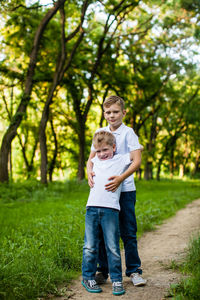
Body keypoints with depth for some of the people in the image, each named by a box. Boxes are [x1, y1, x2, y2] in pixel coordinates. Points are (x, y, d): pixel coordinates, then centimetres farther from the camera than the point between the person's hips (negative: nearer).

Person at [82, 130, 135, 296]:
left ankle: (116, 280, 8)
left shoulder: (121, 160, 7)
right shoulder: (96, 160, 20)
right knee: (90, 246, 5)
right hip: (92, 208, 3)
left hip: (110, 209, -3)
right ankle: (88, 277, 16)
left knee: (113, 247, -2)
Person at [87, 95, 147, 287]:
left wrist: (121, 178, -27)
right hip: (103, 189, 4)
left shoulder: (128, 133, -4)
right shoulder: (99, 133, 10)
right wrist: (90, 172, -10)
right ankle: (102, 271, 20)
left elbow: (137, 160, -13)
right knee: (101, 231, 8)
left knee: (128, 232, 2)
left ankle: (134, 270, 16)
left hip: (124, 190, -4)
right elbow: (91, 158, 12)